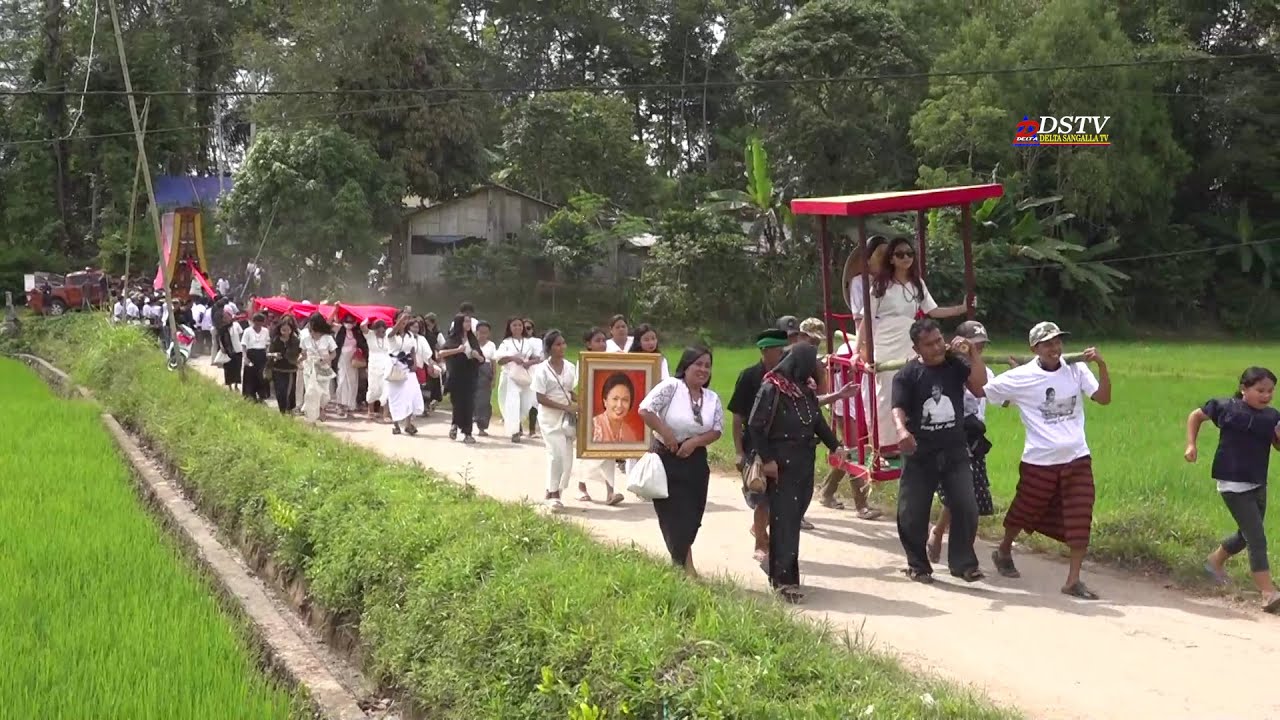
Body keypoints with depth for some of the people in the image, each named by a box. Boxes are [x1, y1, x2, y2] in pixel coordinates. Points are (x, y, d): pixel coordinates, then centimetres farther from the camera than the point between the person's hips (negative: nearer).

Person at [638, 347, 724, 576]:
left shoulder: (712, 398, 7)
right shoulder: (671, 387, -12)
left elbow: (717, 430, 3)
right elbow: (645, 410, -20)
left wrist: (695, 441, -13)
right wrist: (666, 435, -21)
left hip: (696, 462, 6)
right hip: (667, 460, -5)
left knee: (691, 518, 8)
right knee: (676, 517, -4)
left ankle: (678, 560, 23)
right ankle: (687, 566, 4)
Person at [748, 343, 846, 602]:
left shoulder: (806, 391, 10)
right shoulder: (772, 389, -12)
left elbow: (818, 421, 20)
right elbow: (755, 426, -13)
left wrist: (834, 445, 10)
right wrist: (767, 459, -15)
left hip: (804, 464, 7)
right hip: (781, 465, -7)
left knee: (794, 517, 9)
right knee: (784, 519, -8)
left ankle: (779, 569, 18)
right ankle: (783, 579, -7)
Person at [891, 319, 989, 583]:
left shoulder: (956, 364, 1)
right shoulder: (907, 375, -5)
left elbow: (979, 389, -11)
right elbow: (898, 409, -16)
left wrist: (973, 353, -15)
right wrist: (901, 430, -37)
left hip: (955, 452, 2)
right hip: (919, 455, -1)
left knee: (966, 508, -1)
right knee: (912, 513, 4)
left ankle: (963, 562, 15)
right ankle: (918, 565, 22)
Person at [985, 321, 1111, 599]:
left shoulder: (1076, 370, -2)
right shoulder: (1020, 377, -9)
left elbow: (1103, 398, -10)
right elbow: (981, 391, -5)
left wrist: (1101, 365, -22)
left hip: (1077, 459, 2)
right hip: (1039, 461, -2)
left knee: (1080, 520, -4)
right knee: (1024, 512, 16)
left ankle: (1073, 580, 5)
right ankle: (1003, 552, 44)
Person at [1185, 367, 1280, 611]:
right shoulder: (1226, 407, -8)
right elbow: (1195, 416, 7)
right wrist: (1191, 445, -2)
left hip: (1258, 484, 6)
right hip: (1233, 484, -6)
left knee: (1246, 535, 21)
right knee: (1257, 538, -11)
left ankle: (1215, 560, 48)